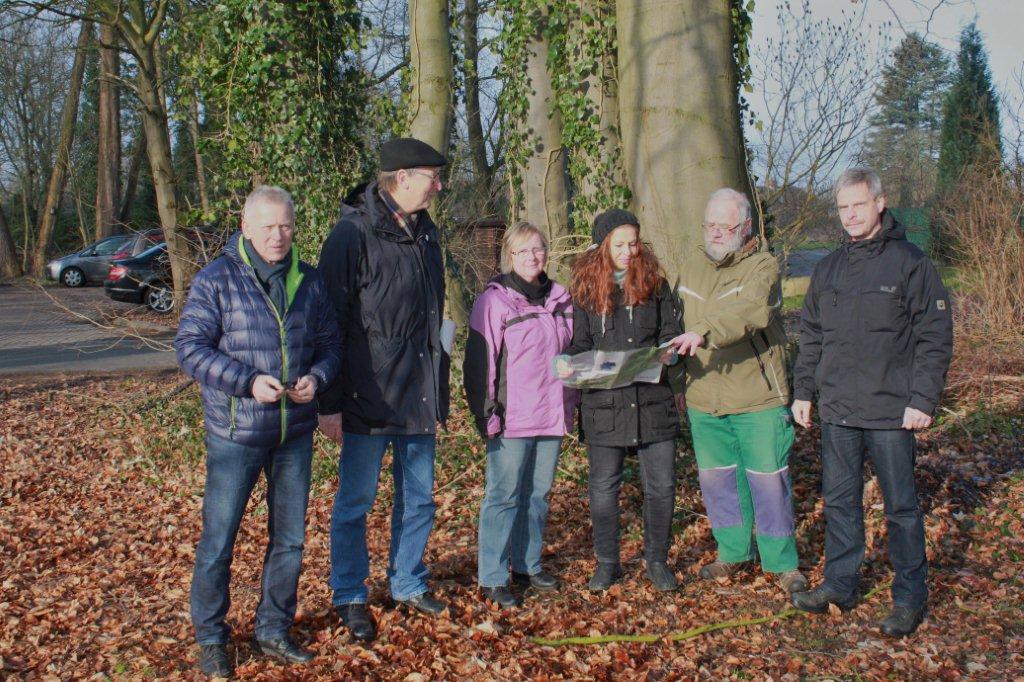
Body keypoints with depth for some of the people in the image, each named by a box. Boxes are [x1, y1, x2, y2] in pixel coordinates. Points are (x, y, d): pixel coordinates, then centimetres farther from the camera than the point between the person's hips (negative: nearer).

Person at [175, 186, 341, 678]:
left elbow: (329, 344, 11)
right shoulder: (216, 280, -7)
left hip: (296, 434, 4)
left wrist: (317, 377, -11)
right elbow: (190, 348, -10)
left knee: (289, 540, 14)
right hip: (234, 434, -4)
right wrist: (247, 381, -22)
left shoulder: (309, 282, 5)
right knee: (218, 541, 4)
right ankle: (210, 640, 24)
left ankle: (273, 631, 31)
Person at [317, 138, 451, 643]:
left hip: (419, 399, 7)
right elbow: (331, 322, -12)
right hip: (368, 399, -7)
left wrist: (438, 392, 17)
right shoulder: (353, 234, -13)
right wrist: (330, 403, -13)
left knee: (418, 499, 16)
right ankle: (349, 597, 23)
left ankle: (408, 585, 33)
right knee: (355, 502, 7)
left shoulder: (425, 233, 10)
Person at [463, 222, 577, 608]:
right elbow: (481, 361, -9)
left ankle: (528, 565, 27)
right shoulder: (495, 300, -7)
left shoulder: (559, 299, 11)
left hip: (552, 417, 6)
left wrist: (570, 405, 17)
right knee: (504, 496, -1)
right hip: (512, 419, -6)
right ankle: (492, 578, 7)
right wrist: (486, 413, -13)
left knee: (537, 495, 14)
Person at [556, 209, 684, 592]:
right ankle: (607, 563, 23)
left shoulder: (655, 283, 6)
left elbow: (671, 332, 8)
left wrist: (668, 352, -14)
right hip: (604, 403, 0)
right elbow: (581, 344, 5)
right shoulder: (585, 289, 3)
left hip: (652, 401, 1)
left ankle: (657, 560, 24)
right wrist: (565, 363, -15)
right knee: (603, 489, 7)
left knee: (661, 486, 5)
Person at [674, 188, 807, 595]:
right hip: (704, 399, 6)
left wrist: (706, 332, -46)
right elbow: (677, 324, 18)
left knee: (768, 481, 2)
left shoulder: (763, 265, -9)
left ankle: (782, 563, 17)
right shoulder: (692, 267, 11)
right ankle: (734, 553, 31)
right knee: (717, 479, 14)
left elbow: (750, 310, -30)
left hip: (757, 398, -5)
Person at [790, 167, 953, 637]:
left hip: (891, 412, -5)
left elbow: (935, 337, -6)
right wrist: (803, 392, 12)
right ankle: (839, 585, 26)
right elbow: (811, 336, 17)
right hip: (836, 410, 5)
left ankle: (910, 597, 17)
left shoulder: (909, 263, -5)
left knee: (901, 505, 5)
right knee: (839, 501, 13)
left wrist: (922, 400, -12)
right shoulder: (828, 268, 11)